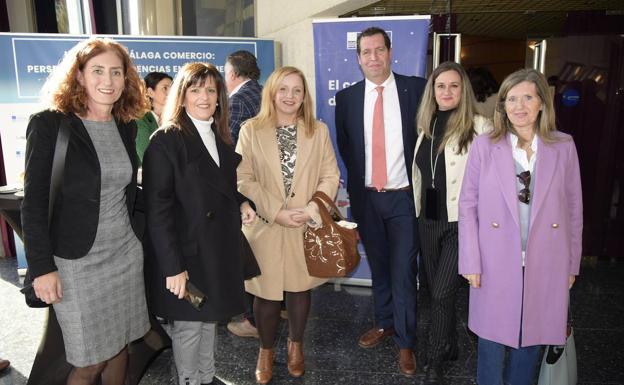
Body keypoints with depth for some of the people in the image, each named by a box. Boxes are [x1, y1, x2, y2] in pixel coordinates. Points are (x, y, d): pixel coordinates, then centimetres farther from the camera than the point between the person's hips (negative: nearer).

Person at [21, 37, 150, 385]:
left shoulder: (127, 126, 5)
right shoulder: (49, 125, -11)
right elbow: (34, 202, -10)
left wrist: (133, 237, 13)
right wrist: (42, 266, -13)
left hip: (126, 254, 5)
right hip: (77, 261, -5)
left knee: (120, 346, 14)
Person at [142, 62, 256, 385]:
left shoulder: (221, 138, 9)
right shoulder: (165, 141, -14)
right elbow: (157, 211, -17)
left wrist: (242, 203, 0)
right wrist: (173, 266, -20)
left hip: (220, 248, 7)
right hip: (188, 251, -7)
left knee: (210, 319, 20)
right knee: (188, 325, 9)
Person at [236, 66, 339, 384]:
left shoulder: (319, 131, 5)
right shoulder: (251, 130, -2)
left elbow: (330, 176, 1)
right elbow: (243, 180, -7)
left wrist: (311, 209, -14)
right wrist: (277, 212, -16)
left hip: (306, 227, 2)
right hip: (265, 227, -1)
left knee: (299, 288, 13)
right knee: (266, 291, 8)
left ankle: (296, 344, 37)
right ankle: (266, 350, 31)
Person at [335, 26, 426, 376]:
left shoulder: (415, 88, -4)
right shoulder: (347, 97, 3)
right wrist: (357, 183, 8)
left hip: (404, 197, -2)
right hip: (366, 197, 3)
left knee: (404, 270, 2)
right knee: (378, 266, 17)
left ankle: (406, 341, 20)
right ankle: (384, 322, 37)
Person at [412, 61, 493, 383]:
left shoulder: (479, 127, -11)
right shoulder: (426, 125, 8)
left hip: (462, 222, -6)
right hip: (428, 220, 6)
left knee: (442, 294, -4)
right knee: (437, 291, 16)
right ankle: (449, 347, 37)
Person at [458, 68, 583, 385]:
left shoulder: (564, 147, 1)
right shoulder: (484, 146, -5)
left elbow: (574, 208, 6)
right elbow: (468, 205, -4)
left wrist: (572, 263, 7)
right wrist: (471, 262, -6)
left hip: (546, 264, 2)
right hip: (496, 263, -1)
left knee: (532, 337, 15)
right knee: (493, 337, 11)